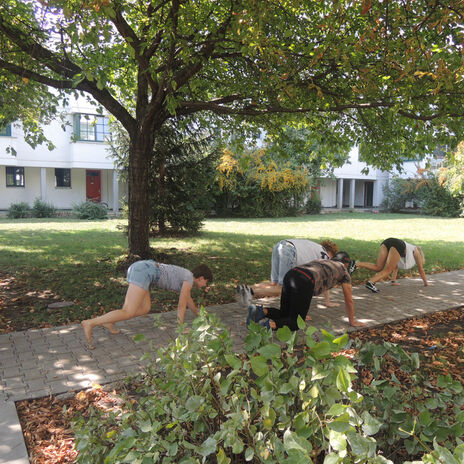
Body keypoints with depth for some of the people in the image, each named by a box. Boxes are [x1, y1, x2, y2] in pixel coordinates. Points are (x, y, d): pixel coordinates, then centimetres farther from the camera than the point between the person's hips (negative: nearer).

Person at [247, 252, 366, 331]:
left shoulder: (320, 261, 41)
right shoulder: (344, 270, 26)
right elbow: (348, 300, 30)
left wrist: (302, 313, 53)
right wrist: (352, 321, 44)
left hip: (290, 275, 6)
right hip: (304, 282, -6)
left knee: (284, 314, 20)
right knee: (296, 323, 4)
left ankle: (261, 311, -7)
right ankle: (270, 325, -23)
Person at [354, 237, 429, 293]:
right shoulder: (416, 252, 34)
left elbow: (395, 266, 48)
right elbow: (421, 269, 38)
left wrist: (394, 281, 48)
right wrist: (426, 282, 50)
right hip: (398, 245, -5)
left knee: (378, 268, 2)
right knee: (388, 270, -4)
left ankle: (356, 264, -19)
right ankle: (370, 282, -27)